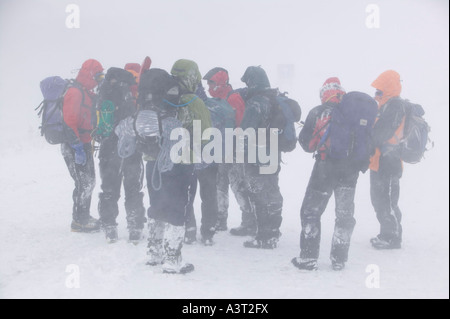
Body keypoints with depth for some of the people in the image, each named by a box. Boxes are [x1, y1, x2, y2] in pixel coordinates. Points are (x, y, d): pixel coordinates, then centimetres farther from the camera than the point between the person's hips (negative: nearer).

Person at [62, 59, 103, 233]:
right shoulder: (75, 92, -16)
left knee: (89, 181, 15)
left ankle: (84, 217, 27)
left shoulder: (87, 92, 16)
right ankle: (79, 221, 3)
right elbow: (69, 121, -23)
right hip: (74, 146, -10)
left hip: (84, 144, 10)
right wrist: (77, 147, -25)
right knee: (84, 183, -7)